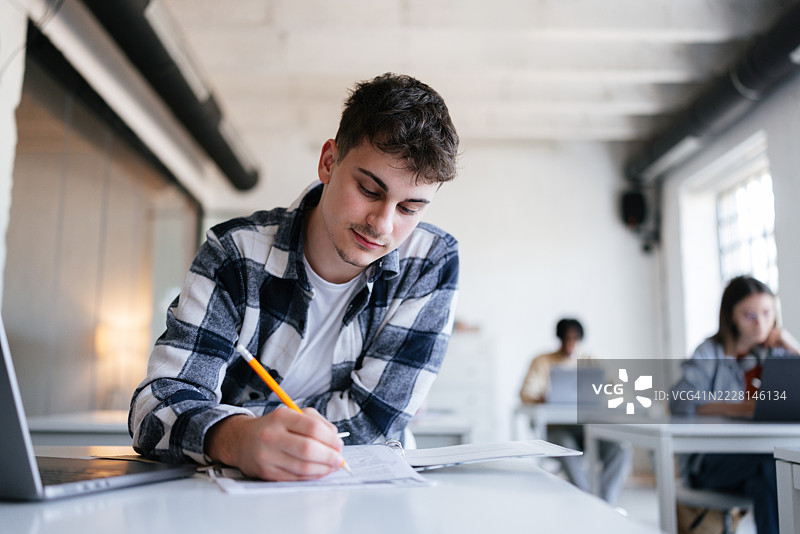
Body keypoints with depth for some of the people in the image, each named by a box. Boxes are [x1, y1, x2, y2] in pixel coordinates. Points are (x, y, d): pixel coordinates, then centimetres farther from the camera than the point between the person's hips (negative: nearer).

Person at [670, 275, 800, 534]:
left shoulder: (777, 351, 12)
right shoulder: (712, 352, -1)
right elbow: (678, 401, -16)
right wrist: (739, 408, -27)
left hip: (763, 453, 3)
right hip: (712, 460, -3)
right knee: (770, 465, -31)